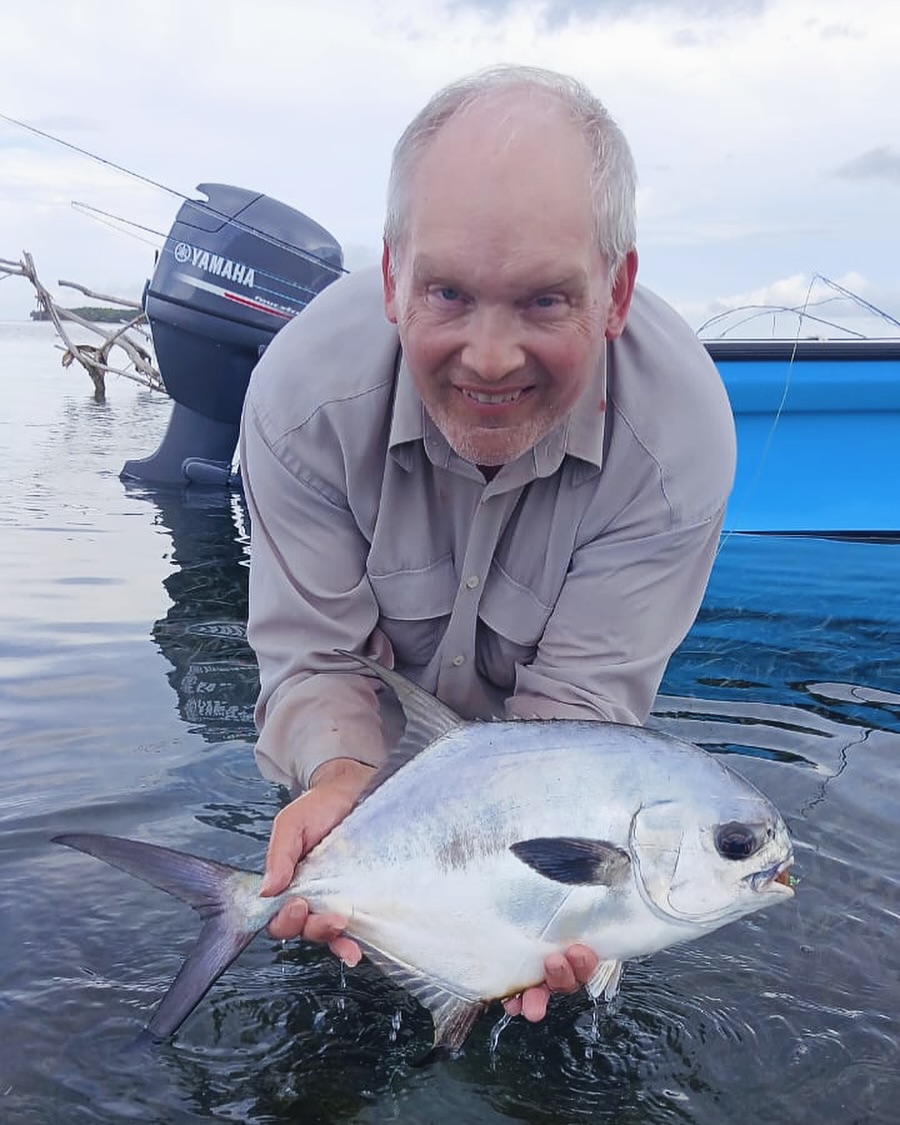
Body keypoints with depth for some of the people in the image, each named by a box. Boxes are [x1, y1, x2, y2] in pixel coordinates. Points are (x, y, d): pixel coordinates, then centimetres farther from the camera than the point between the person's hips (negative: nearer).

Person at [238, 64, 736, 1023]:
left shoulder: (680, 431, -36)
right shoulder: (304, 387, -33)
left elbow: (581, 694, -30)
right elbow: (315, 656, -26)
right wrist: (341, 776, -48)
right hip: (378, 738, 1)